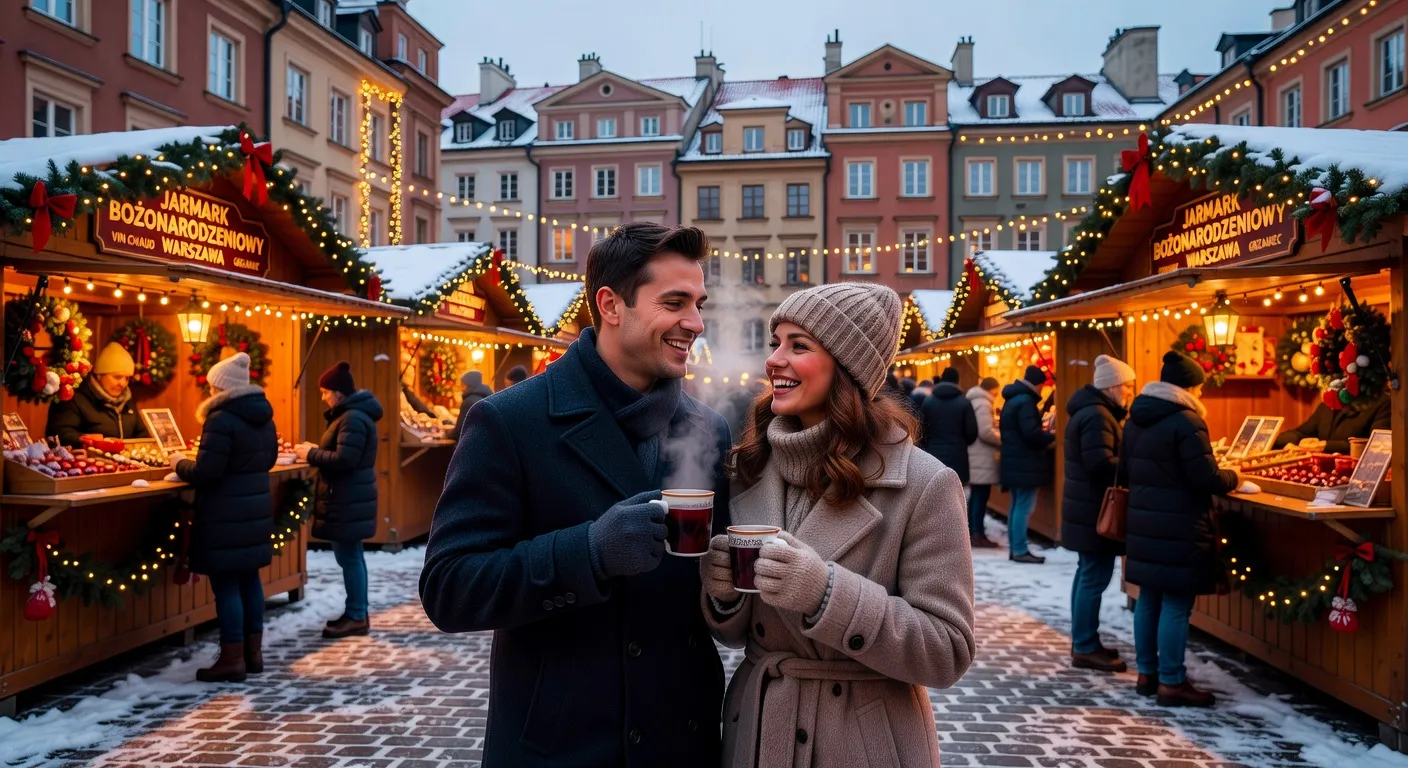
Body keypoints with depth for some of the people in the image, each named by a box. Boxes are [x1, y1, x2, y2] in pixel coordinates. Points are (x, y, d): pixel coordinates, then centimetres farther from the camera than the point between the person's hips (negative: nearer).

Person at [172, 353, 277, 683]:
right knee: (249, 578, 15)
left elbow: (205, 474, -18)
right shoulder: (264, 417, 9)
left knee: (226, 583, 0)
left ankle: (232, 660, 7)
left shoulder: (221, 420, -17)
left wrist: (180, 463, 0)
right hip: (256, 508, 8)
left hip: (226, 515, -8)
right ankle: (253, 652, 23)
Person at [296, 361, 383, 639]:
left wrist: (311, 454, -12)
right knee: (352, 555, 14)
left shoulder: (353, 418, -19)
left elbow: (344, 460, -25)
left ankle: (356, 617, 4)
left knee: (348, 556, -4)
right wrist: (317, 450, 9)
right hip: (348, 497, 11)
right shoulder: (353, 414, 15)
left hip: (348, 499, -11)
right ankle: (357, 613, 22)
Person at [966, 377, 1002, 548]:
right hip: (982, 458, -10)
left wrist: (994, 422, 15)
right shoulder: (983, 403, -14)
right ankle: (977, 535, -5)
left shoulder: (974, 401, 17)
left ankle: (972, 532, 18)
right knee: (981, 496, -7)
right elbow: (985, 432, -22)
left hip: (976, 456, 10)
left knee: (976, 495, 13)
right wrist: (1003, 439, -8)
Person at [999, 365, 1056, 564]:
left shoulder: (1012, 399, 16)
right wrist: (1051, 438, -7)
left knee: (1017, 505, 13)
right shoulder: (1026, 401, -15)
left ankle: (1014, 548, 17)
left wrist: (1043, 438, 18)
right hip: (1025, 463, -10)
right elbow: (1031, 433, -24)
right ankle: (1020, 550, -4)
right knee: (1024, 506, -7)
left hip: (1014, 462, 10)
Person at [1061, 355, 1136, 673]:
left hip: (1087, 508, 11)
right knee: (1095, 578, -5)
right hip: (1094, 511, -11)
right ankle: (1085, 649, 1)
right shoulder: (1097, 416, -18)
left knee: (1087, 574, 15)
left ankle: (1083, 642, 24)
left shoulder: (1092, 410, 15)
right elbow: (1101, 464, -27)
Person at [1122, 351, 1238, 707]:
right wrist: (1232, 477, 4)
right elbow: (1207, 479, -15)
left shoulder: (1136, 418, 11)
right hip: (1179, 528, -8)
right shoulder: (1185, 421, -14)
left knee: (1148, 598, 15)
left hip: (1144, 524, 8)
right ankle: (1171, 682, 7)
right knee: (1176, 604, 0)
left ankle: (1146, 672, 24)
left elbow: (1125, 471, 18)